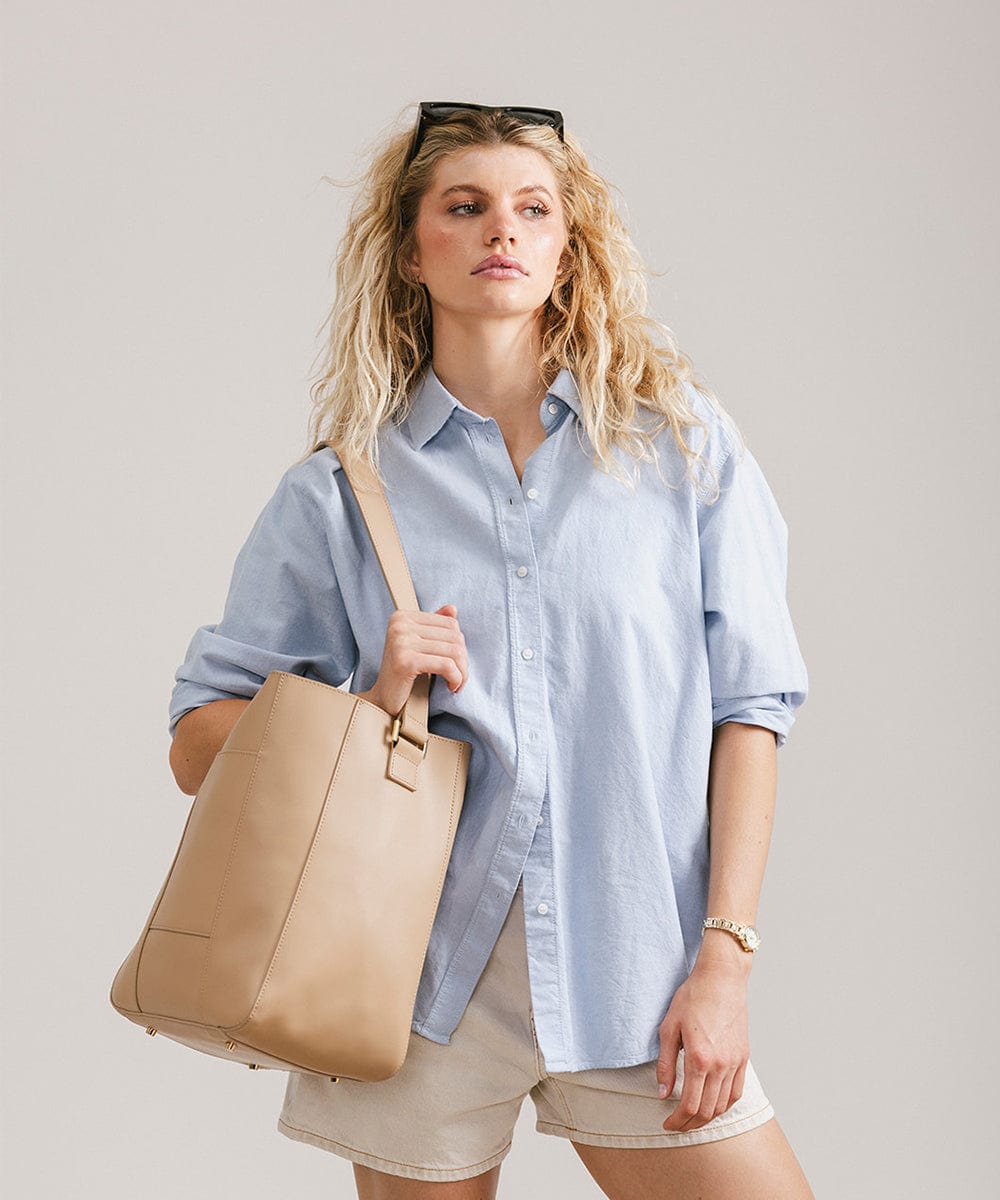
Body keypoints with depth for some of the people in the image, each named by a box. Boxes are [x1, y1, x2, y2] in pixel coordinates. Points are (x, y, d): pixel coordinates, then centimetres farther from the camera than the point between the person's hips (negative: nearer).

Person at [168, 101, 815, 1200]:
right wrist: (370, 704, -11)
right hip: (423, 982, 0)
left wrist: (723, 959, -6)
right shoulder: (339, 492, 4)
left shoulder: (683, 441, 4)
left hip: (634, 974, 0)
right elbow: (199, 742, 6)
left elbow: (748, 707, 1)